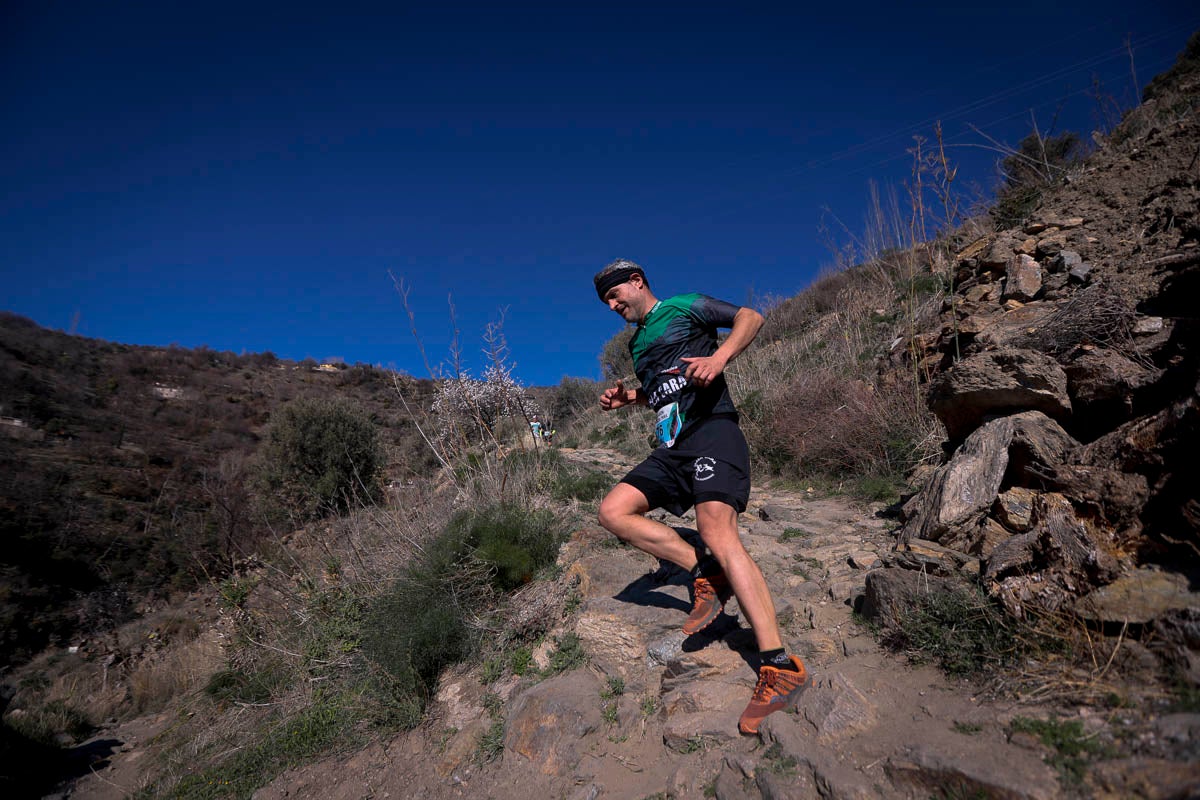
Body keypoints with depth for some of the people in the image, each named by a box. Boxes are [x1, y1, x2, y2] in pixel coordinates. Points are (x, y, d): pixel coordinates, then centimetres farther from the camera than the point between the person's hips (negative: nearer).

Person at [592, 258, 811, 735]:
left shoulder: (685, 307, 6)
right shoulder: (636, 343, 27)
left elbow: (751, 317, -2)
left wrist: (720, 356, -20)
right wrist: (627, 397, 18)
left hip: (711, 430, -8)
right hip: (672, 448, 8)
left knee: (717, 532, -27)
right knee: (613, 510, -8)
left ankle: (780, 668, -26)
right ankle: (707, 575, -4)